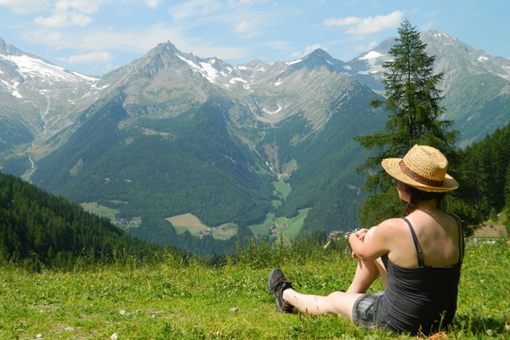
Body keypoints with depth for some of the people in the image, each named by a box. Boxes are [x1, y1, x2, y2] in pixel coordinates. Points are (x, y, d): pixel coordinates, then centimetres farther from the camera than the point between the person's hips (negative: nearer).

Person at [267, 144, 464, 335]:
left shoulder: (394, 229, -26)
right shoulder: (455, 225, -8)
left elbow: (363, 252, -4)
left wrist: (353, 239, 20)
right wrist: (371, 238, 17)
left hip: (400, 324, -6)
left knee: (334, 299, 22)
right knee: (373, 237, 17)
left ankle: (286, 295, 53)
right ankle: (351, 295, 40)